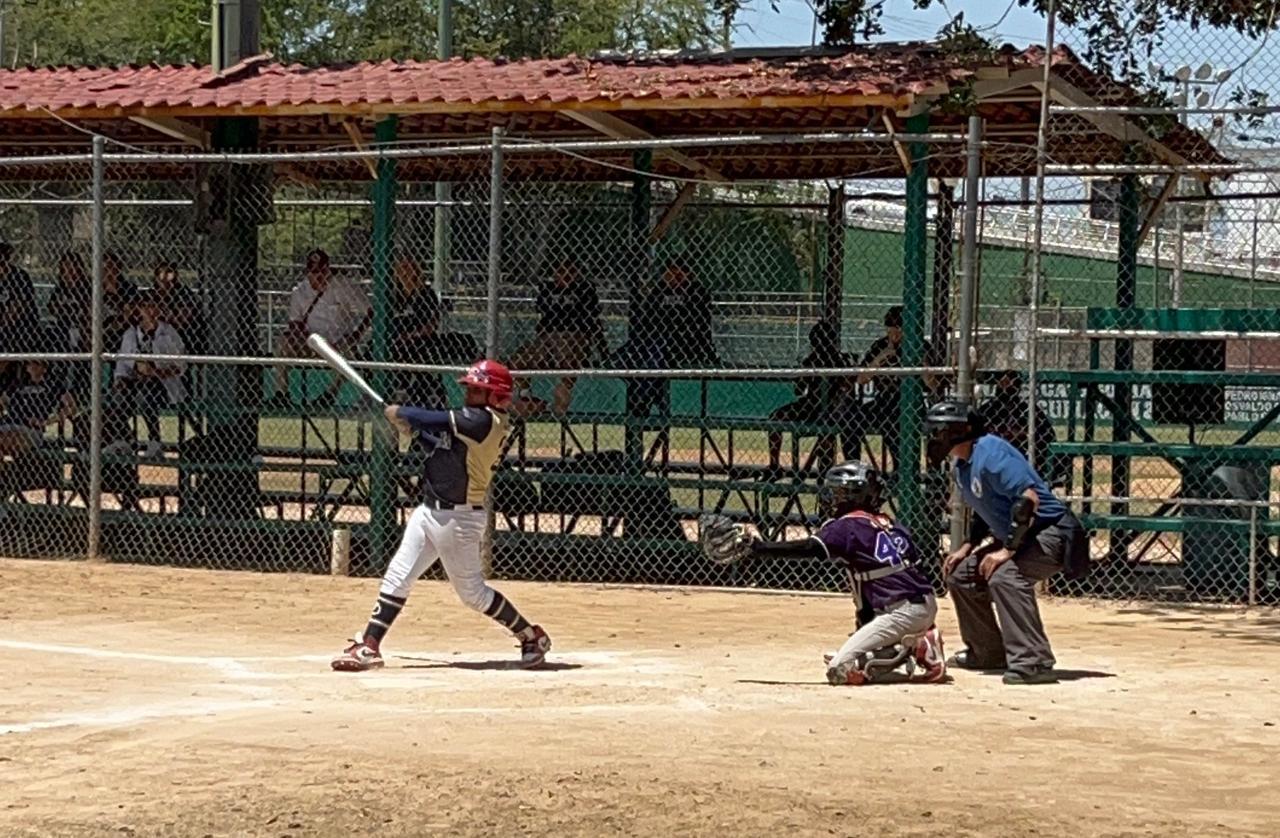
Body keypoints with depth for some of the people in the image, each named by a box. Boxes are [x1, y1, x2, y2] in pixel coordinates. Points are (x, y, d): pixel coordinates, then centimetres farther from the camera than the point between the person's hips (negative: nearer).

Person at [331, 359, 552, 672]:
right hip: (430, 510, 10)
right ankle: (369, 646, 7)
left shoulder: (484, 421, -18)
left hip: (458, 519, -10)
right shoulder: (472, 419, 11)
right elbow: (442, 442, 15)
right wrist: (410, 426, 3)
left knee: (473, 591, 0)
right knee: (397, 576, 5)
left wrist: (399, 413, -3)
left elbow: (437, 420, -18)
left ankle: (532, 637, 16)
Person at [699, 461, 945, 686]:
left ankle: (914, 651, -11)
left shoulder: (849, 525, -6)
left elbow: (808, 548, -19)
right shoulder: (891, 524, 18)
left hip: (901, 613, -9)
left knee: (840, 670, -9)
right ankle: (919, 642, 6)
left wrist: (751, 547, -22)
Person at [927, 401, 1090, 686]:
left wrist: (1008, 550, -29)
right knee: (960, 575, 15)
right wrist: (967, 547, 11)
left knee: (1004, 575, -34)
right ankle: (987, 653, 26)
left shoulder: (989, 451, -22)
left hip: (1051, 532, -11)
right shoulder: (960, 466, 9)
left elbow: (1029, 498, -30)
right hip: (1017, 537, 11)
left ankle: (1033, 662, -36)